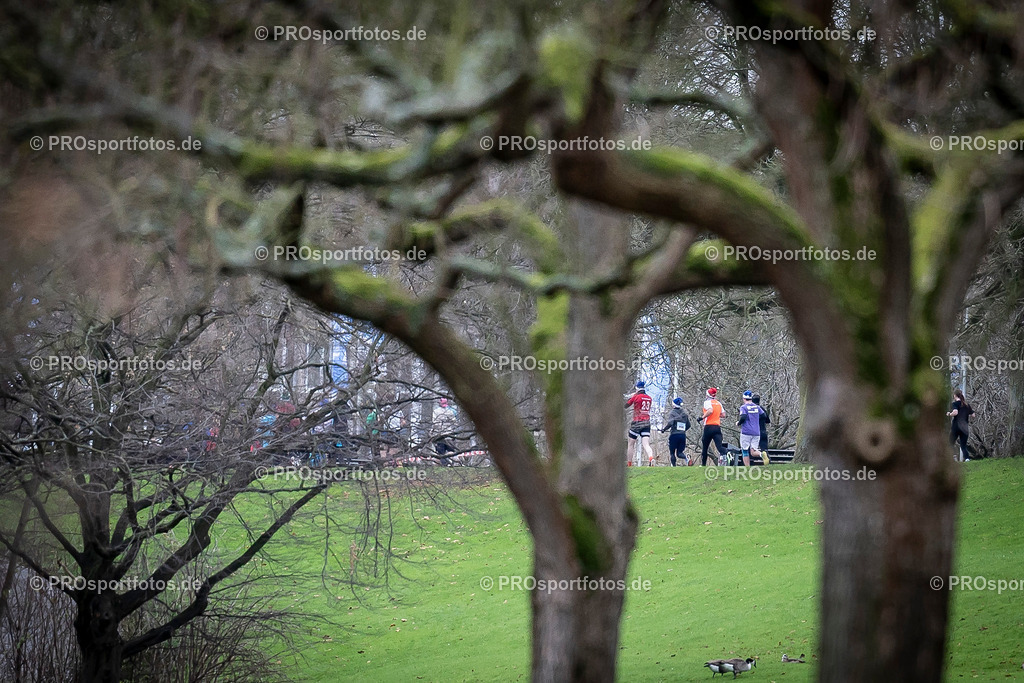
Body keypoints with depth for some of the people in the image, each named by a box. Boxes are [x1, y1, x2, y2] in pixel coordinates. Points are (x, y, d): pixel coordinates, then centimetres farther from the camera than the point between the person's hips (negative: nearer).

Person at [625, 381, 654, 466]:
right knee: (646, 444, -6)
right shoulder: (649, 398, 8)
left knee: (631, 444, 10)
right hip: (647, 422, 3)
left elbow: (626, 406, 4)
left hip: (637, 422, -3)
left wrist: (630, 397, 19)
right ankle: (651, 457, -33)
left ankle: (629, 464, 12)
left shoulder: (636, 397, -6)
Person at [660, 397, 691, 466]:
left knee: (672, 453, 7)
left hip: (674, 434, -5)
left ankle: (674, 466, -1)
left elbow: (670, 423, -18)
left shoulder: (672, 412, -4)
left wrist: (663, 429, -3)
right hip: (683, 435, 5)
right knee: (680, 453, 7)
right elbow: (688, 425, 16)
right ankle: (687, 458, -23)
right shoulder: (684, 413, 12)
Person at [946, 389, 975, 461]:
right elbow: (973, 414, 11)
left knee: (950, 444, 7)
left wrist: (949, 414, -3)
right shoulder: (967, 404, 12)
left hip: (956, 426, -4)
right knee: (963, 445, 7)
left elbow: (955, 412, -21)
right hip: (965, 427, 4)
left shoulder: (954, 404, -3)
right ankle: (966, 458, -15)